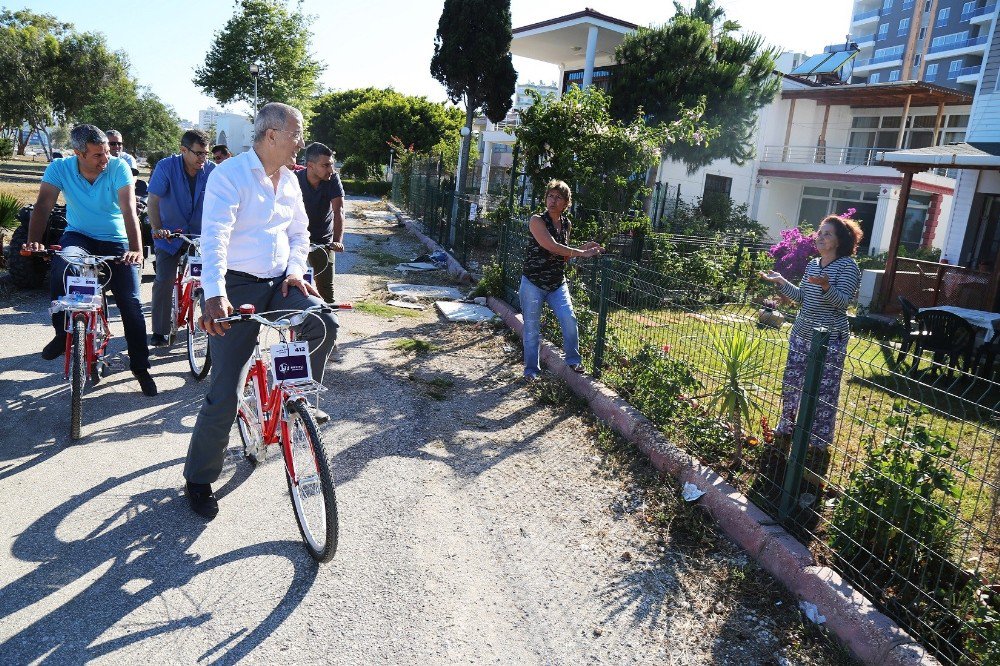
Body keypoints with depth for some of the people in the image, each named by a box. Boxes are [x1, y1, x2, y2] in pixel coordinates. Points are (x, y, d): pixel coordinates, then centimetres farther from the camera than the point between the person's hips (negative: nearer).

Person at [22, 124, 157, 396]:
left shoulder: (119, 167, -19)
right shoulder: (60, 168, -13)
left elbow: (129, 210, -29)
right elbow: (43, 206, -20)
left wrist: (136, 250, -42)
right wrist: (34, 241, -37)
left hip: (115, 241, -1)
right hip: (79, 236, 1)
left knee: (131, 303, -9)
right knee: (60, 269, -32)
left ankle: (140, 366, 7)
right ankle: (63, 333, -7)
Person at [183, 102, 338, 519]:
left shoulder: (289, 180, 10)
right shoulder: (229, 174, -12)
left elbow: (299, 232, 17)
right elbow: (214, 237, -24)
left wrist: (295, 270, -4)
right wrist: (215, 294, -38)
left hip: (279, 283, 6)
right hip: (238, 286, -6)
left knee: (324, 323, -25)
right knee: (224, 393, -7)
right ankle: (199, 480, 12)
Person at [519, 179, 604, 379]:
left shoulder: (566, 224, 7)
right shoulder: (537, 221, -12)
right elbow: (552, 247, -25)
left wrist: (582, 248, -1)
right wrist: (582, 253, -24)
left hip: (558, 283, 5)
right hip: (533, 283, -4)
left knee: (569, 319, -11)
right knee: (532, 328, 3)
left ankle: (573, 359, 10)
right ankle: (531, 369, 17)